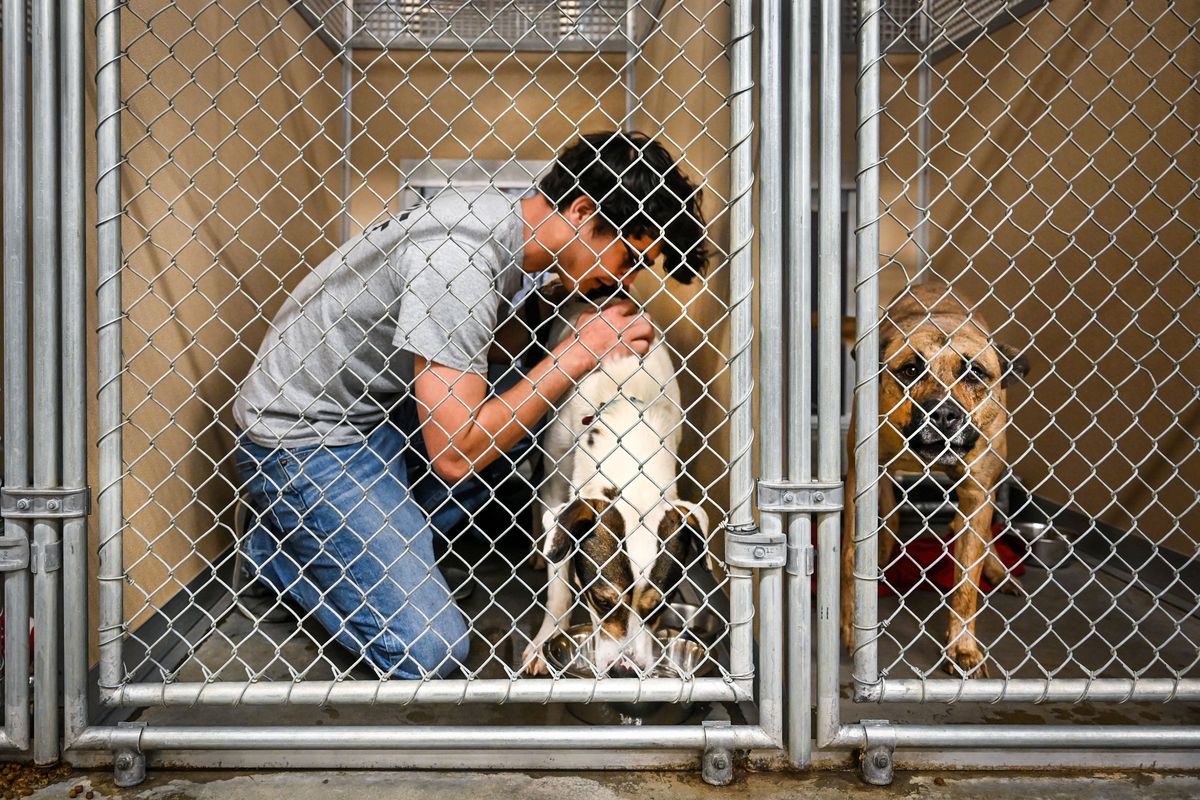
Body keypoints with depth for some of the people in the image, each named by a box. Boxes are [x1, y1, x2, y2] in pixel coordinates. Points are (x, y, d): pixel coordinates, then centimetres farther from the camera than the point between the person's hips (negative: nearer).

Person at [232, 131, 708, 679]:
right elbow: (454, 456, -31)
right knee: (428, 647, -13)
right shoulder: (459, 258, -30)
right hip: (303, 440, -9)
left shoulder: (501, 220, -1)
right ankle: (279, 547, 9)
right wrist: (578, 352, -25)